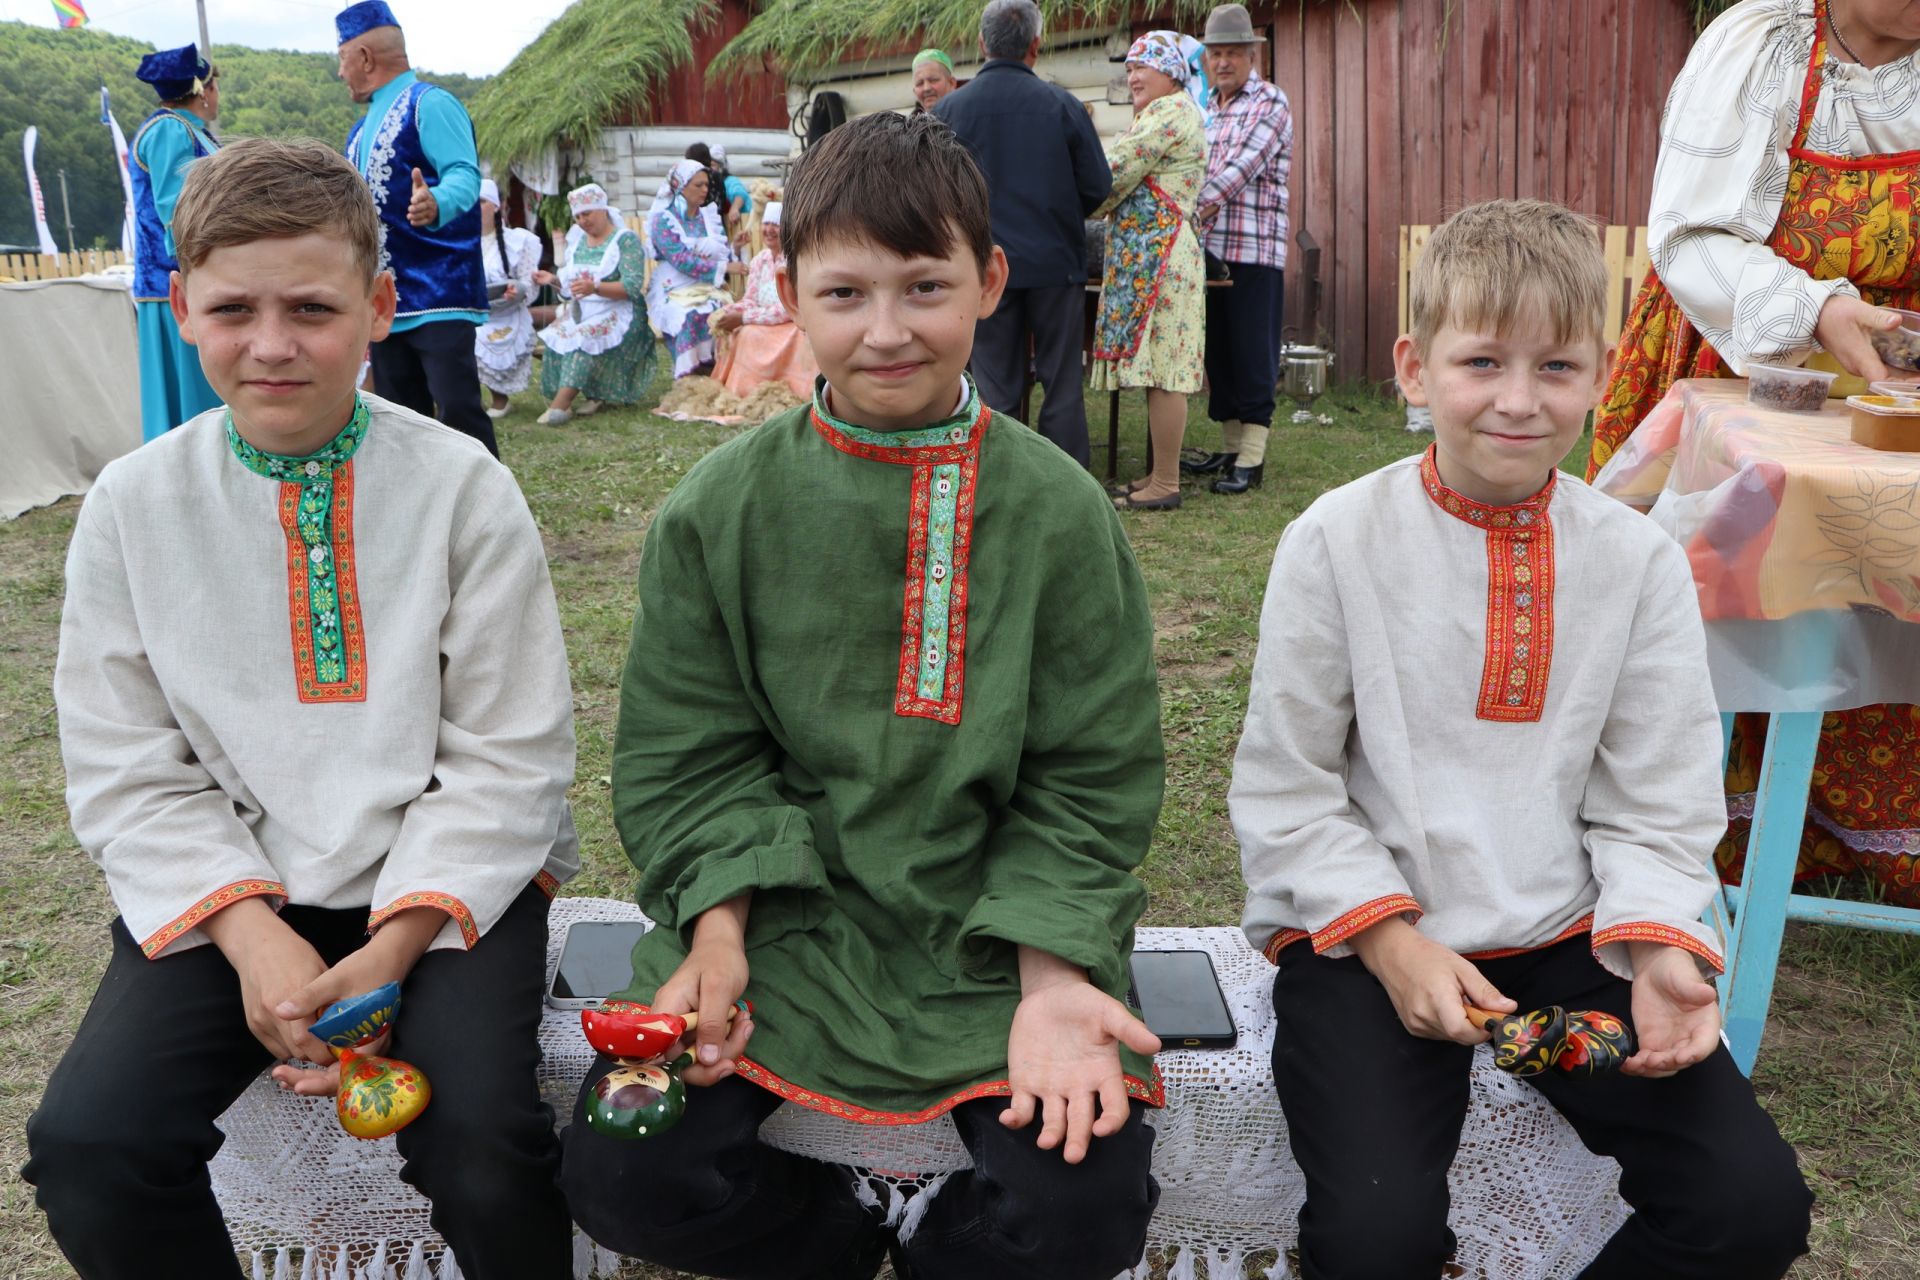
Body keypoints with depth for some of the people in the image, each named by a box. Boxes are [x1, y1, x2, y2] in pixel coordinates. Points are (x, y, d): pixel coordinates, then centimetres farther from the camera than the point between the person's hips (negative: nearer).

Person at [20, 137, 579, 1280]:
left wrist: (394, 945, -17)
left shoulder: (464, 487, -6)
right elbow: (128, 774, 2)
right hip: (227, 892, 3)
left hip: (444, 881, -2)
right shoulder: (133, 504, 2)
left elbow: (508, 759, -6)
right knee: (87, 1144, -18)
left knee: (482, 1141, -25)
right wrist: (250, 931, -13)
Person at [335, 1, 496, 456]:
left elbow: (464, 176, -23)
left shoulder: (430, 104, -7)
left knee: (458, 415, -13)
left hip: (438, 298, -9)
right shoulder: (362, 129, 21)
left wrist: (435, 205, -42)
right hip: (384, 300, 9)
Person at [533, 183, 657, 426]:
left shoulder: (626, 240, -5)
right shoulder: (577, 240, 17)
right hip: (580, 310, 7)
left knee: (584, 339, -33)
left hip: (616, 313, -7)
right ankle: (593, 396, -18)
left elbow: (632, 287, -17)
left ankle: (560, 405, -38)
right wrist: (553, 279, 4)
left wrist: (595, 288, -30)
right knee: (554, 336, -22)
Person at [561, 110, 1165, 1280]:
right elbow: (688, 752, 2)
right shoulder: (719, 511, -1)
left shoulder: (1057, 510, -3)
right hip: (778, 914, 1)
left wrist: (1050, 978, -13)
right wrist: (718, 928, -13)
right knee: (619, 1175, -16)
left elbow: (1092, 772, -2)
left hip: (989, 924, 0)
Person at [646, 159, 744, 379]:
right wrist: (724, 267, -18)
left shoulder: (710, 217, 15)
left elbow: (723, 254, 11)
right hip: (675, 291, -5)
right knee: (691, 316, -34)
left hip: (708, 288, 5)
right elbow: (681, 261, -14)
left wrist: (735, 246, -12)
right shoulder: (663, 220, -2)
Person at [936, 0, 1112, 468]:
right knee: (1062, 385, 7)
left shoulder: (947, 110, -3)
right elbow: (1098, 186, -2)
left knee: (996, 391, 7)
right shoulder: (1063, 105, -5)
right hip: (1057, 262, 0)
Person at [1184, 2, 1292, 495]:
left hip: (1255, 248, -7)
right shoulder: (1211, 109, 18)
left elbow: (1241, 167, -17)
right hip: (1214, 248, 8)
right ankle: (1230, 448, 20)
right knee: (1219, 352, 11)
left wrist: (1192, 213, -22)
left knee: (1253, 356, -5)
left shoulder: (1270, 103, -5)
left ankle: (1251, 459, -2)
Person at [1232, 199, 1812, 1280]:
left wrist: (1657, 946, -12)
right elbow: (1284, 788, -4)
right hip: (1361, 928, -3)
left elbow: (1655, 807, 5)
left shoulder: (1639, 560, 1)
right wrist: (1390, 941, -14)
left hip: (1567, 935, 3)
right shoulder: (1337, 542, -7)